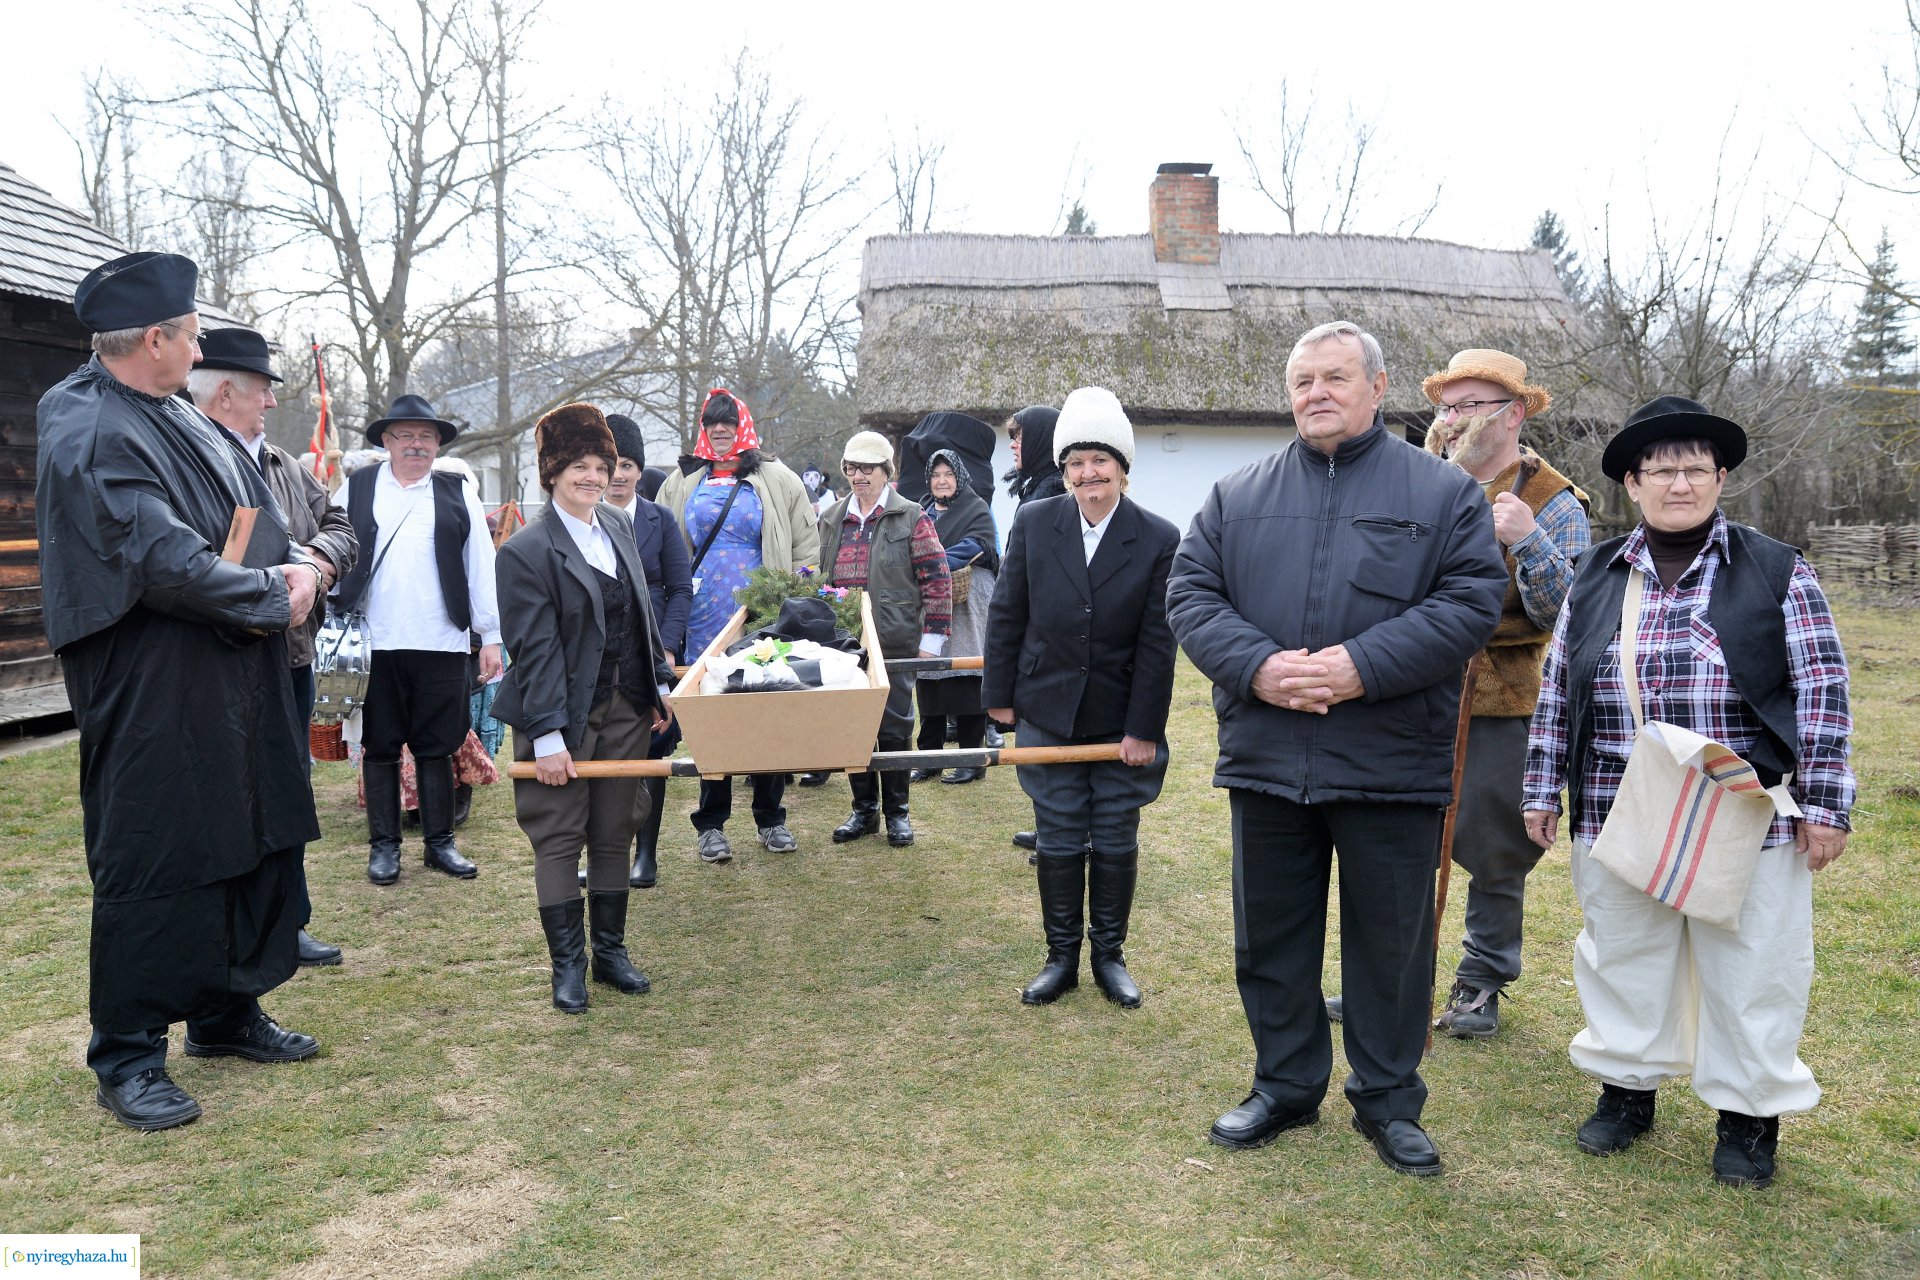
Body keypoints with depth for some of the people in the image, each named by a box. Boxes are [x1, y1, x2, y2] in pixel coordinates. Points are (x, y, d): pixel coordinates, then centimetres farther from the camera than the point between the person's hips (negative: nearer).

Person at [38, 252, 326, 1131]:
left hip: (239, 682, 9)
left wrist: (299, 566, -4)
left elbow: (258, 511, 16)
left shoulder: (179, 417, 12)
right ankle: (126, 1058, 16)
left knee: (253, 846, 16)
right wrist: (274, 595, -14)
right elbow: (166, 562, -25)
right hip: (152, 698, -9)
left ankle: (227, 1013, 33)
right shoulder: (89, 437, -17)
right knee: (151, 867, 0)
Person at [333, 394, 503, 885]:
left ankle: (440, 842, 18)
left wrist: (491, 636, 1)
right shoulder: (356, 488, 7)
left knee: (437, 747, 7)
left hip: (442, 643, 0)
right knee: (379, 747, 8)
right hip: (373, 642, 0)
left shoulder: (458, 493, 8)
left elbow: (481, 567, 5)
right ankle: (383, 844, 18)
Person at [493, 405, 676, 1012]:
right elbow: (535, 650, -17)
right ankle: (567, 964, 15)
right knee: (559, 840, 4)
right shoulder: (526, 551, -13)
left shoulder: (617, 525, 7)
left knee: (614, 835, 13)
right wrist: (548, 736, -19)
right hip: (566, 714, -6)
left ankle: (610, 951, 25)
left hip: (626, 709, 6)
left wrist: (658, 682, 14)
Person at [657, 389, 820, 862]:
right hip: (704, 623, 1)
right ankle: (711, 825, 13)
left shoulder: (776, 479, 7)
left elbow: (807, 546, 9)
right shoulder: (682, 483, 12)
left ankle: (771, 819, 15)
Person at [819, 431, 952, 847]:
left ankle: (896, 811, 17)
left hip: (895, 642, -4)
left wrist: (932, 638, -10)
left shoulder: (911, 518, -3)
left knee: (894, 727, 3)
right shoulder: (831, 519, 11)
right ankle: (864, 808, 22)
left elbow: (938, 579, -5)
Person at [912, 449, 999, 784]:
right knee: (928, 681, 3)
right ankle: (929, 756, 11)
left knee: (965, 681, -6)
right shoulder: (924, 511, 19)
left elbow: (976, 545, -11)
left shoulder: (976, 508, 4)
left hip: (964, 606, -5)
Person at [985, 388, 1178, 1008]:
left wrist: (1145, 729, -9)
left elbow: (1157, 643, -8)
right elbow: (1007, 614, 3)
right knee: (1058, 842, 9)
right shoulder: (1034, 524, -4)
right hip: (1049, 716, 1)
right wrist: (999, 694, 3)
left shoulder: (1159, 539, -9)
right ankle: (1061, 957, 23)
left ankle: (1110, 956, 27)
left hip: (1123, 722, -1)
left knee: (1116, 844, 10)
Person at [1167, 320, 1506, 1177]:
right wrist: (1256, 666, -16)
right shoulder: (1239, 496, 9)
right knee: (1270, 938, 13)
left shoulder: (1443, 492, 2)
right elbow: (1190, 594, 2)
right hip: (1265, 761, 3)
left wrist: (1363, 666, -19)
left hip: (1392, 768, -2)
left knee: (1391, 943, 10)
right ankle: (1285, 1087, 32)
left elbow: (1473, 600, -8)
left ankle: (1388, 1101, 28)